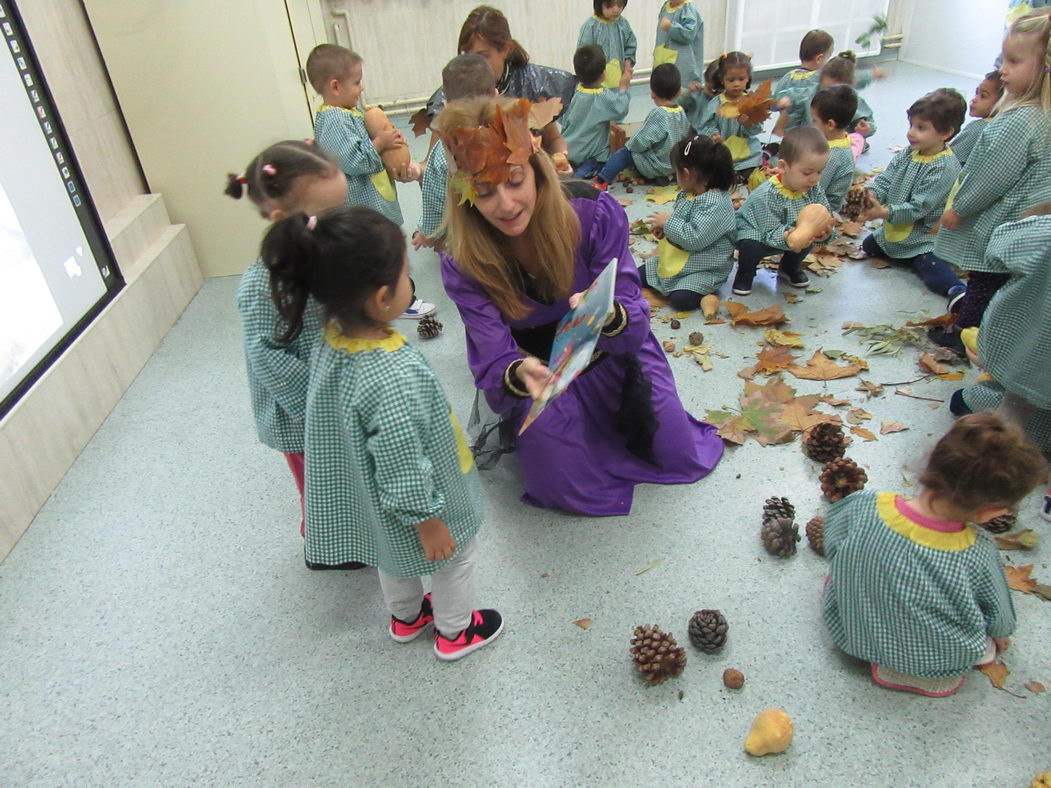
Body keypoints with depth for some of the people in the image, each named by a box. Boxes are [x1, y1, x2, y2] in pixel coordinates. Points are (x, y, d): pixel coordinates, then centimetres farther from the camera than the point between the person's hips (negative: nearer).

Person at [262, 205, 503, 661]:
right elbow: (403, 469, -31)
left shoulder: (333, 337, -16)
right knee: (456, 554, 22)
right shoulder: (393, 379, -41)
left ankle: (406, 617, 59)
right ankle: (454, 632, 47)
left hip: (366, 495, 7)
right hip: (409, 504, -7)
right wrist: (427, 522, -16)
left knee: (393, 557, 32)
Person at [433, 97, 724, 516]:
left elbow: (634, 326, -24)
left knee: (681, 456, 1)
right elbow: (493, 365, -26)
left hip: (609, 354, 1)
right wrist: (519, 374, -51)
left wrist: (610, 316, -49)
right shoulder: (463, 265, -24)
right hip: (534, 368, -1)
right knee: (566, 487, -16)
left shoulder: (595, 212, -25)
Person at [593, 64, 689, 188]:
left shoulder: (658, 114, -23)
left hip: (657, 167, -8)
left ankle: (602, 181, -4)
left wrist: (629, 144, -2)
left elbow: (642, 141, -24)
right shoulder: (682, 112, 0)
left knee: (623, 154, -3)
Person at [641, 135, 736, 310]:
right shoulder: (688, 193, 3)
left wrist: (668, 222, -21)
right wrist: (665, 228, -2)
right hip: (678, 260, 9)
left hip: (705, 269, -9)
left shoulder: (716, 203, -26)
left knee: (680, 300, -30)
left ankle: (705, 294, -2)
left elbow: (694, 239, -33)